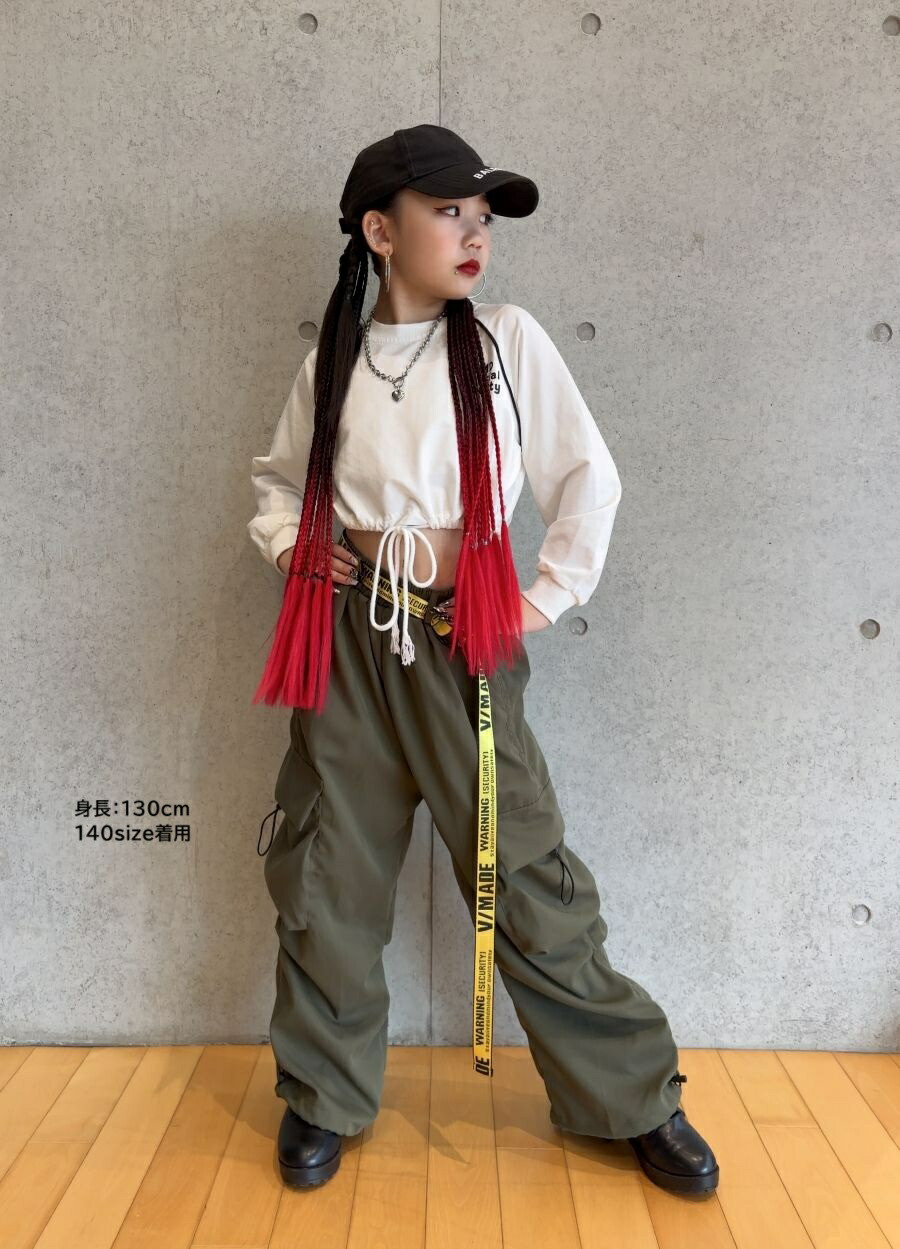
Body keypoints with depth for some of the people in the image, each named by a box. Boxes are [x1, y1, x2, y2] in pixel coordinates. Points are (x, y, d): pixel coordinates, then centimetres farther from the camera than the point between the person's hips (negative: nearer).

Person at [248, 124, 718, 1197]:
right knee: (326, 875, 9)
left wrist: (544, 603, -3)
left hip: (463, 646, -2)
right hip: (347, 643, 3)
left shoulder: (507, 341, 0)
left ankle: (635, 1098, 22)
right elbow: (277, 478, 22)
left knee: (523, 876, 2)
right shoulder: (334, 359, 6)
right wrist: (292, 546, 4)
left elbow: (590, 479, 1)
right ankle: (323, 1096, 31)